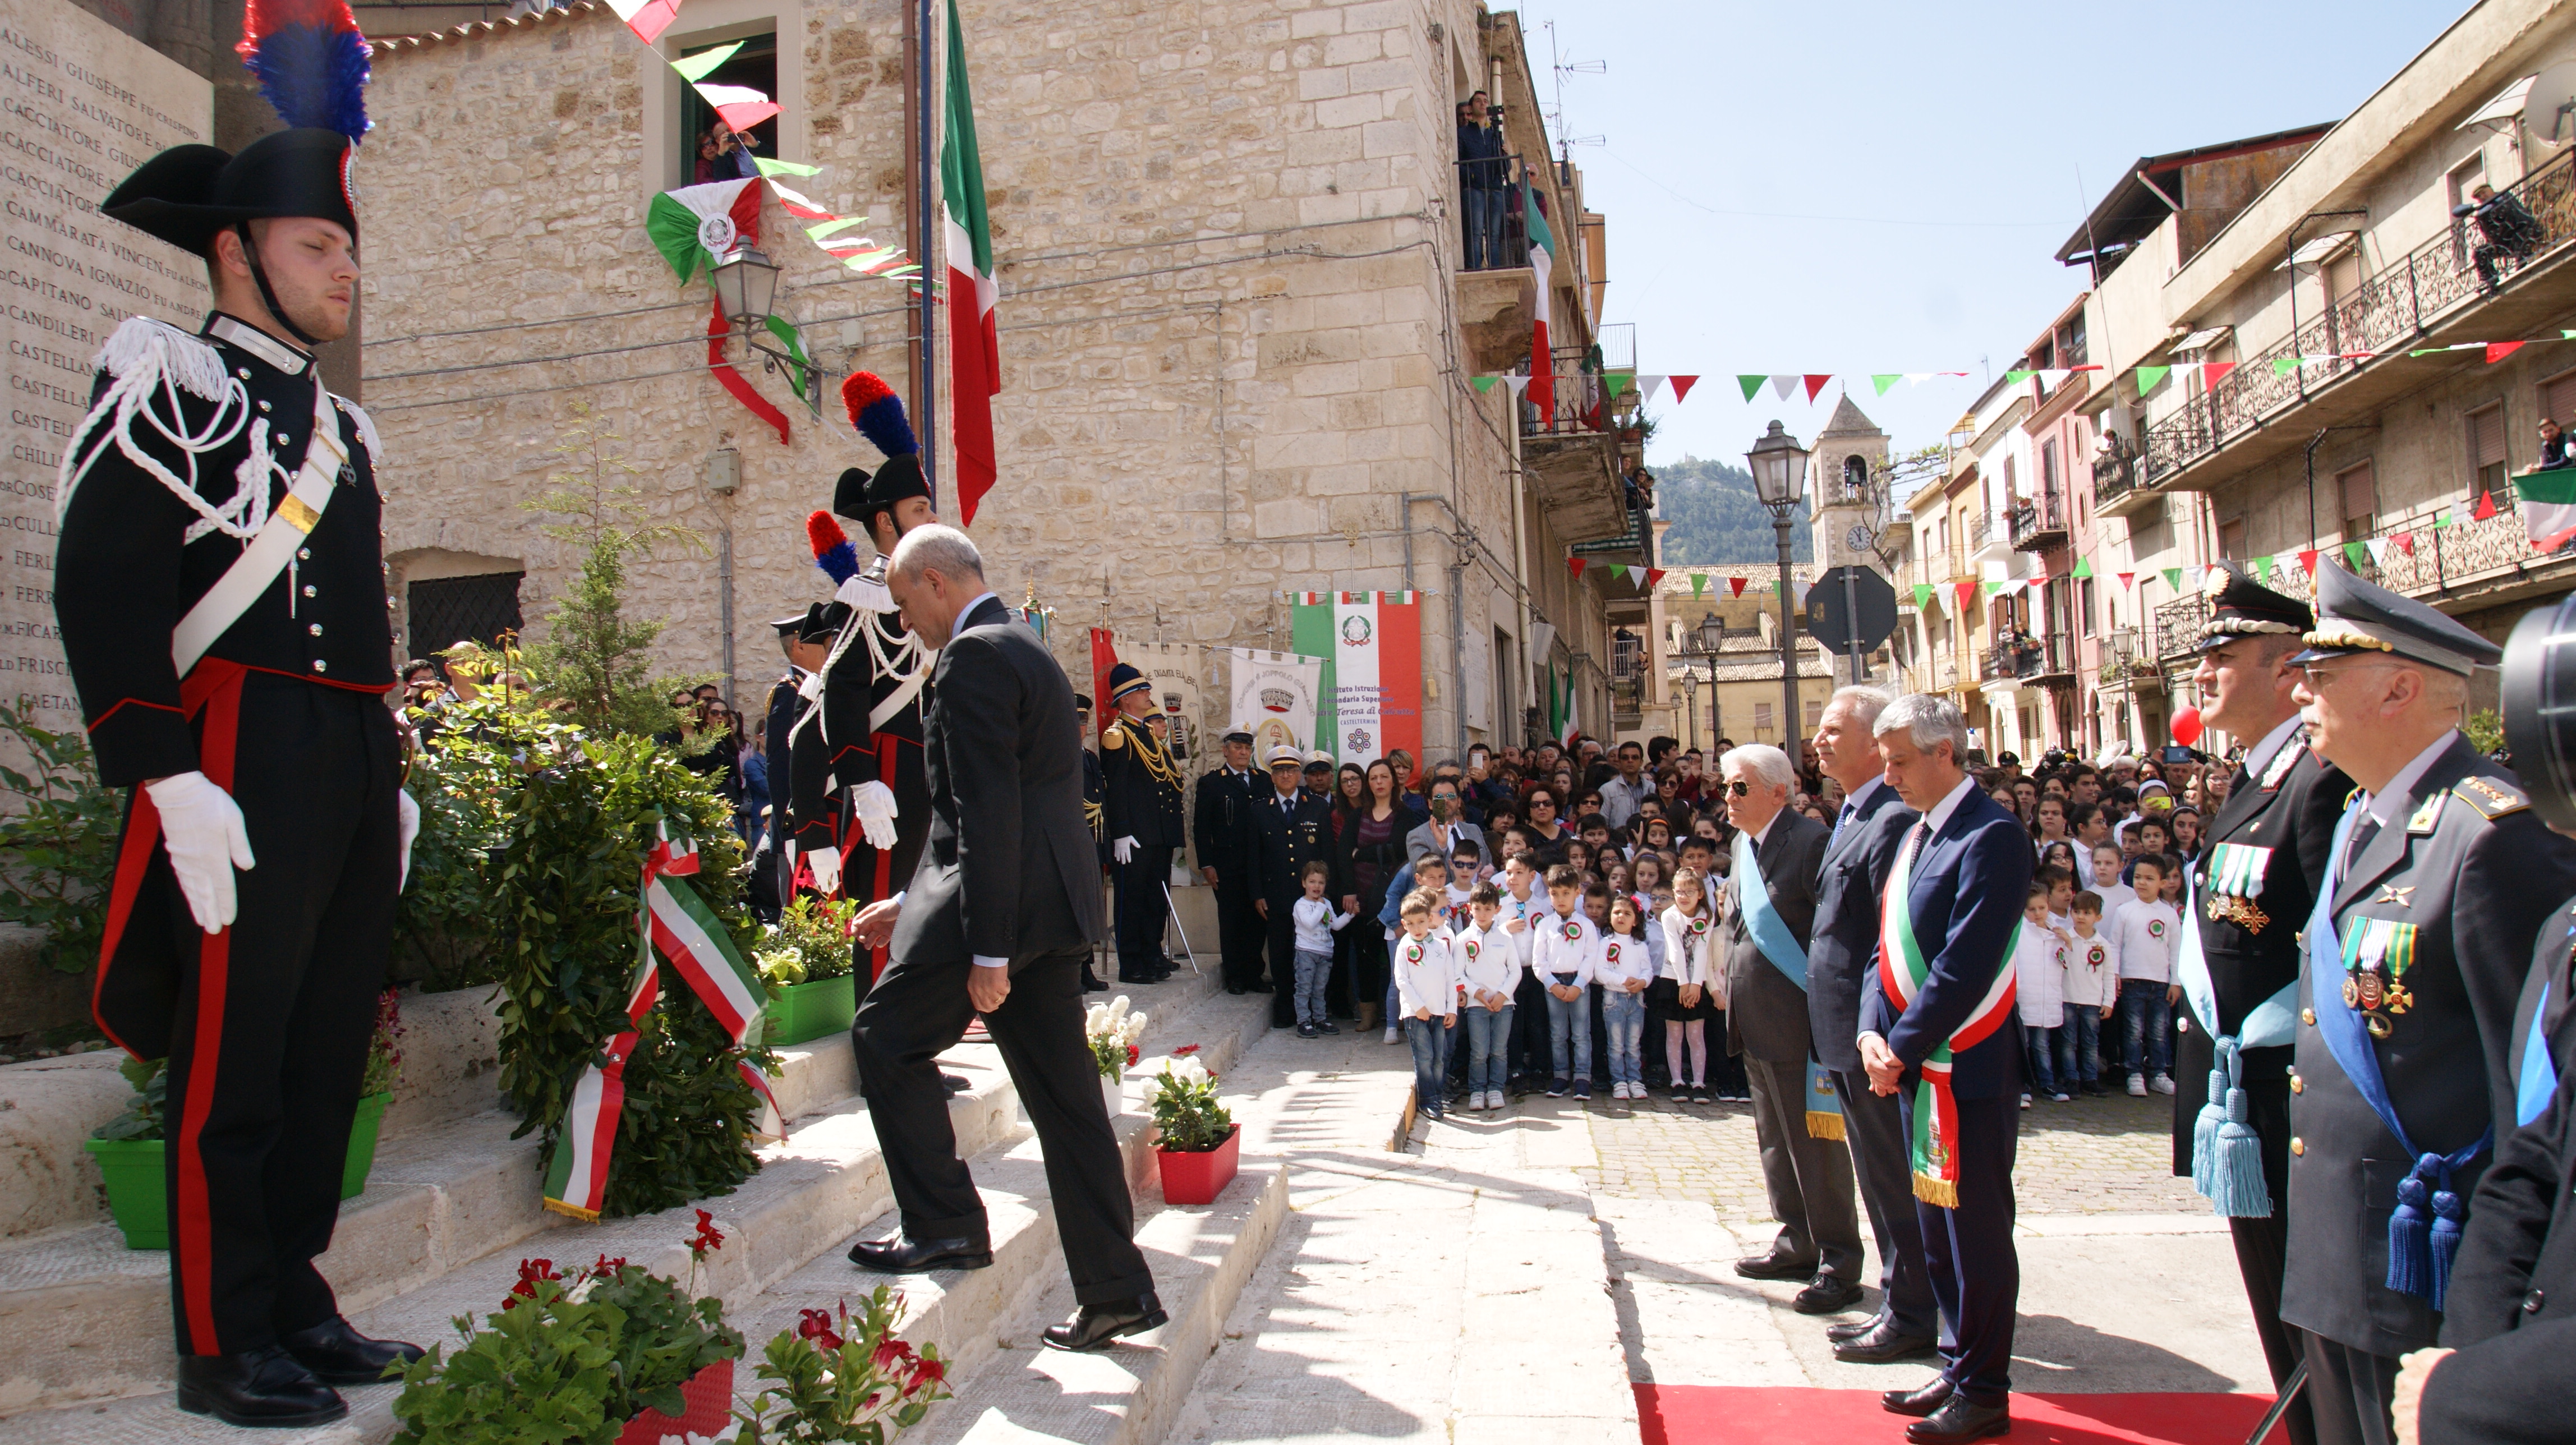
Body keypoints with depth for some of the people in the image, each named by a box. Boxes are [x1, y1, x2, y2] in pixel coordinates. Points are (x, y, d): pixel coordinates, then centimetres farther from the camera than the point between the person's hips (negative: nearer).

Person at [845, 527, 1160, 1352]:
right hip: (1050, 903, 10)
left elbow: (989, 809, -19)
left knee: (888, 1036, 7)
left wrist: (986, 949, -20)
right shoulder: (1028, 652, 22)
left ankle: (945, 1225, 11)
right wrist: (914, 906, 27)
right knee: (1065, 1097, 10)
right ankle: (1116, 1291, 14)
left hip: (1008, 902, -10)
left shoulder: (974, 658, -10)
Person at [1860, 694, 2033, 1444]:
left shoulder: (1992, 838, -15)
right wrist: (1872, 1031, 0)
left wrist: (1901, 1049, -16)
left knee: (1977, 1231, 2)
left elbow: (1964, 968, -20)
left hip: (1969, 1070, -9)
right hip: (1918, 1069, 9)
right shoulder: (1916, 836, 13)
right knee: (1937, 1227, 16)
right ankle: (1959, 1367, 28)